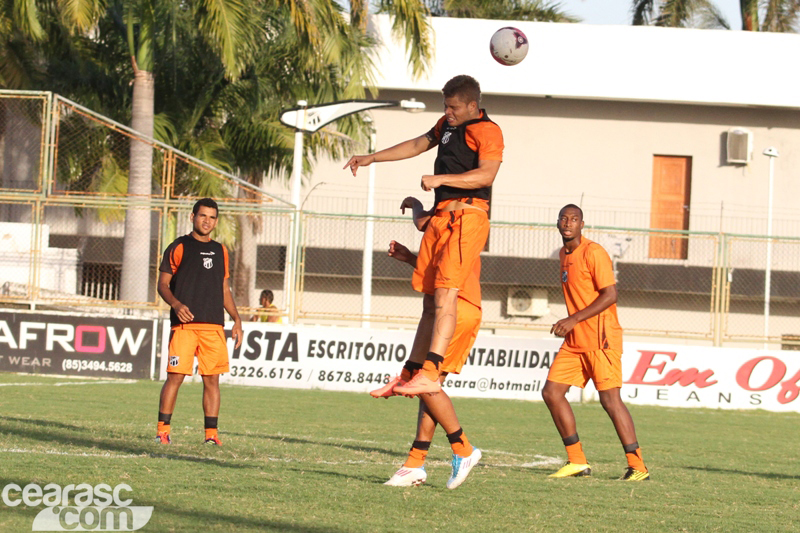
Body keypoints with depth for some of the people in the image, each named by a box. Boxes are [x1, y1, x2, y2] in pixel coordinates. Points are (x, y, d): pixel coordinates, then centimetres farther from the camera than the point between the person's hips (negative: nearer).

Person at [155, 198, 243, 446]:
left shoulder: (220, 251, 18)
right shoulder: (179, 247, 3)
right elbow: (163, 284, 1)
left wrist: (236, 319, 15)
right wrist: (176, 304, -18)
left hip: (214, 326, 4)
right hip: (184, 324, -4)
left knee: (212, 379, 1)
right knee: (175, 376, -9)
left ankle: (211, 433, 5)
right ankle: (162, 430, -4)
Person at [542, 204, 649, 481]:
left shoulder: (593, 253, -11)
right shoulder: (564, 254, 15)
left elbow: (610, 295, -18)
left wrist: (574, 320, -21)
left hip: (600, 338, -9)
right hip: (574, 342, 9)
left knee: (610, 398, -12)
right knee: (551, 392, 1)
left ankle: (637, 466, -8)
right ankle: (577, 462, 7)